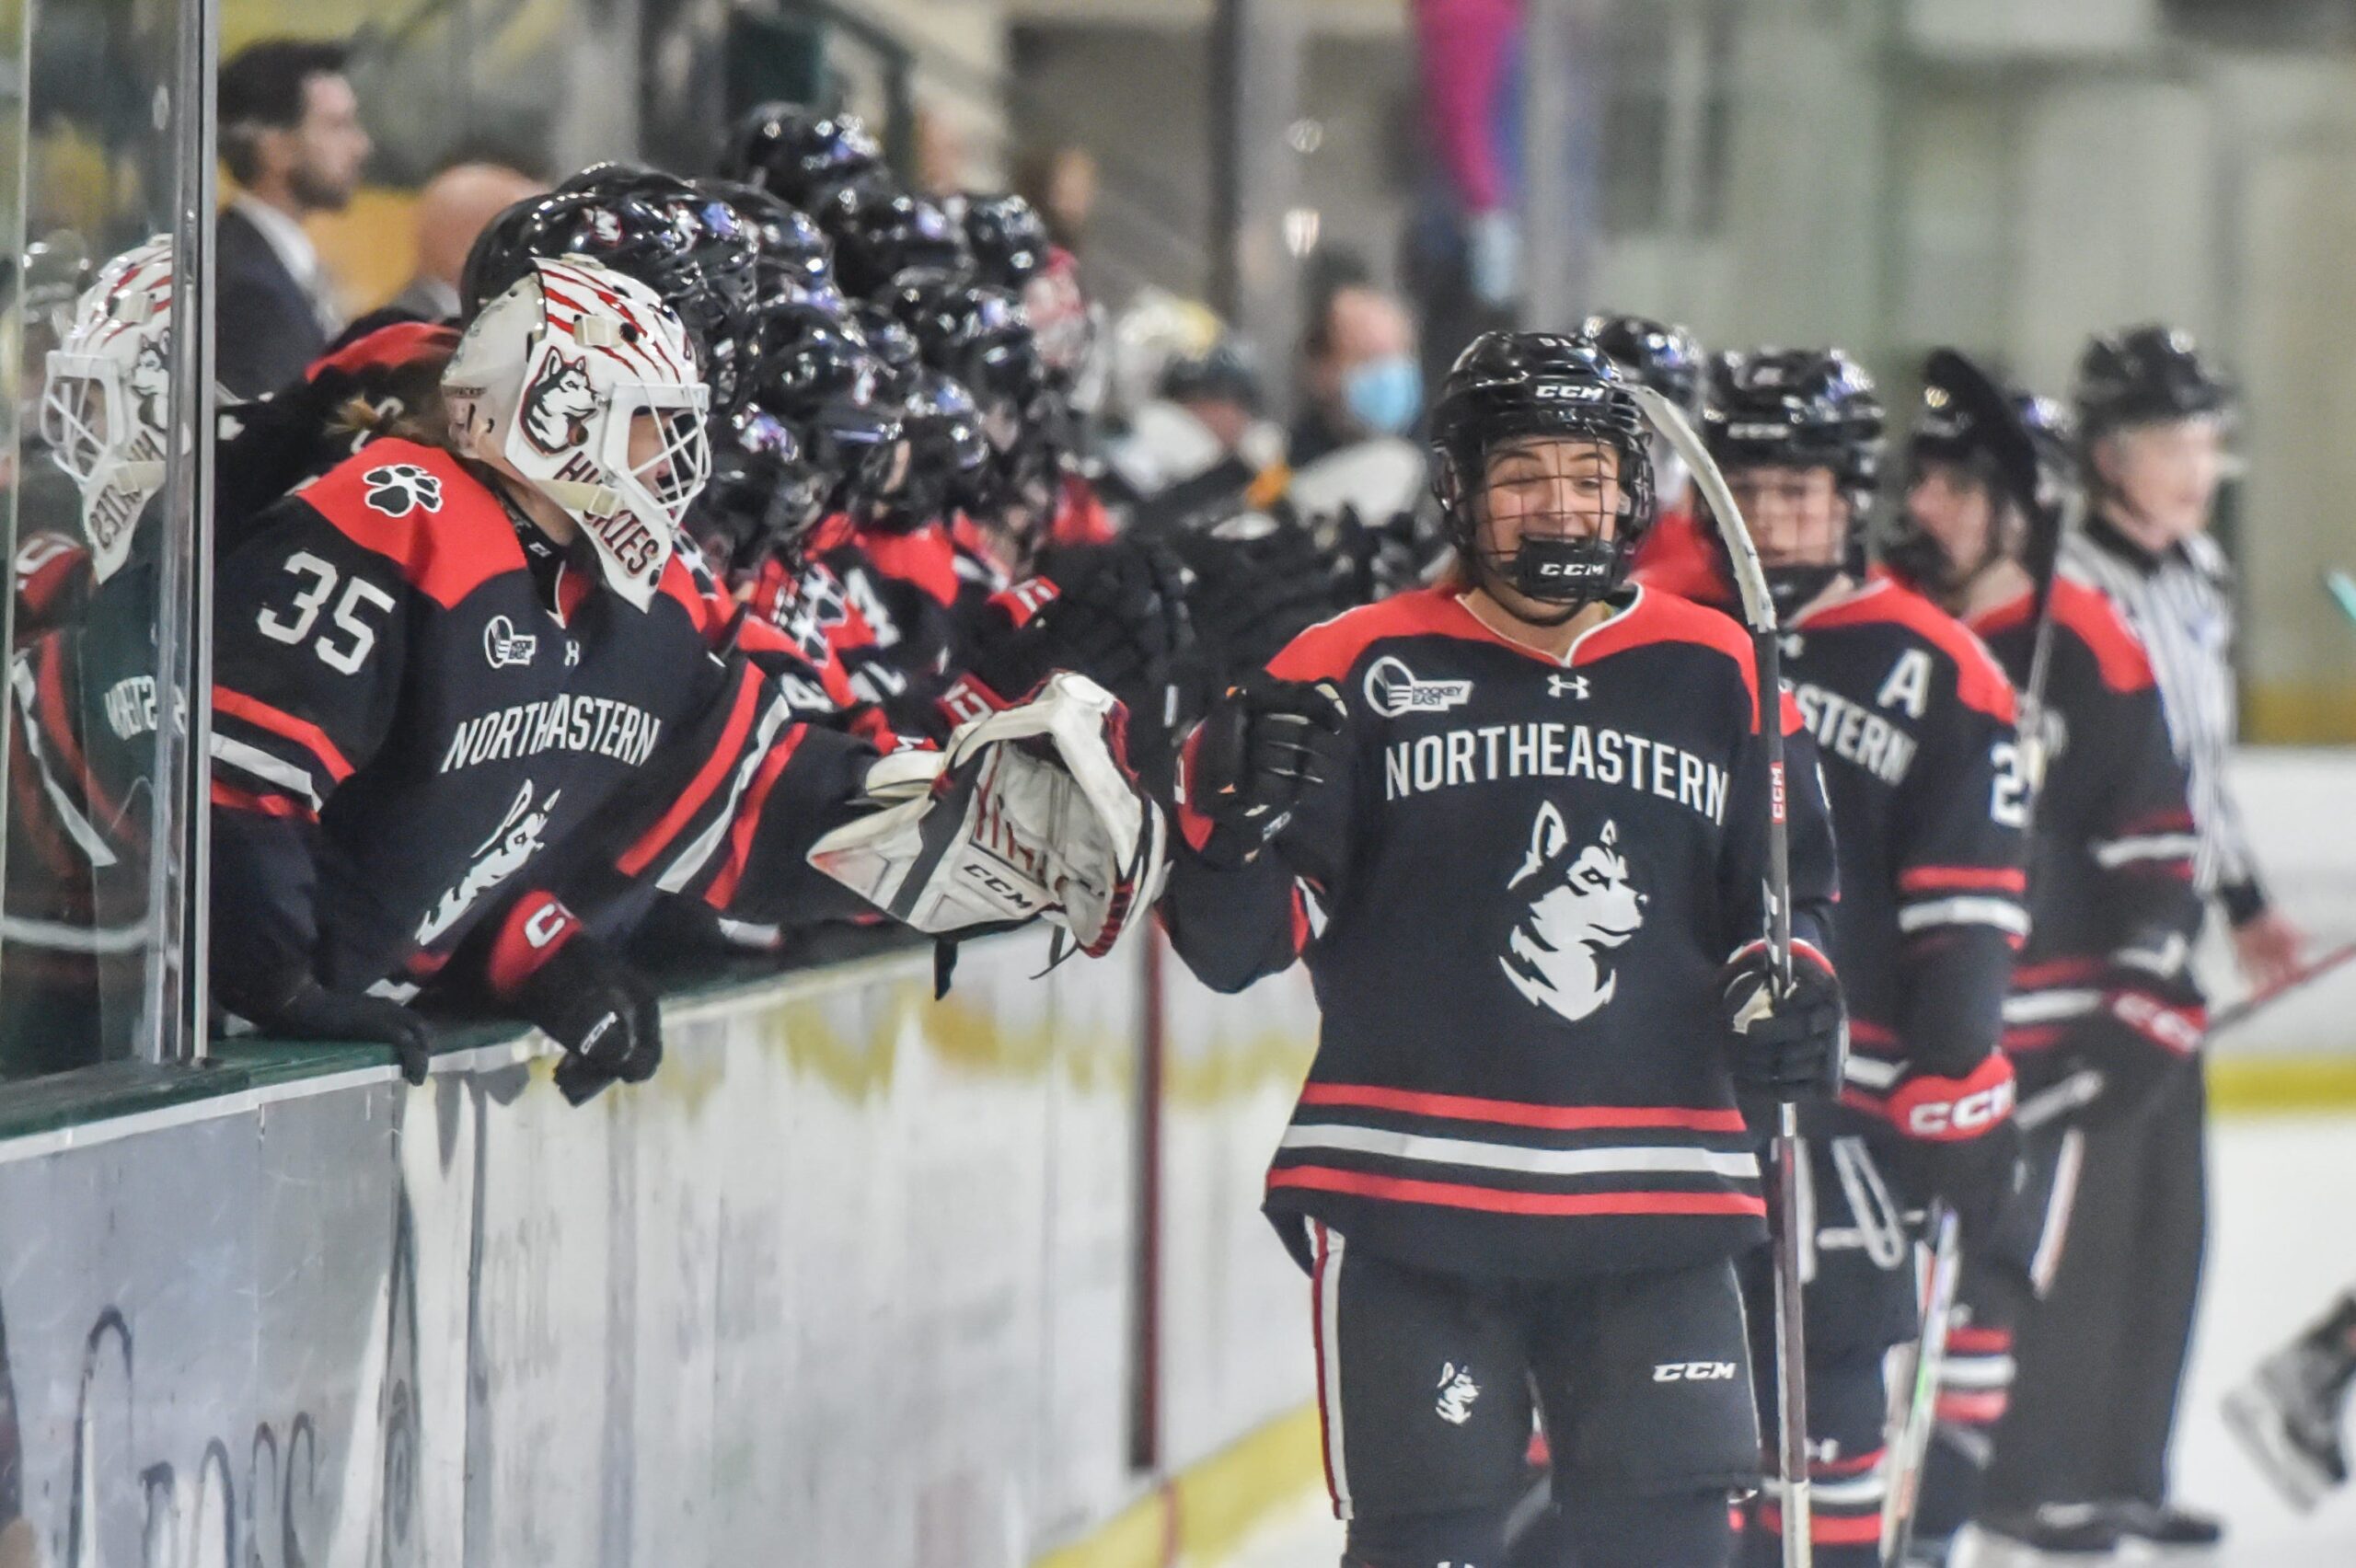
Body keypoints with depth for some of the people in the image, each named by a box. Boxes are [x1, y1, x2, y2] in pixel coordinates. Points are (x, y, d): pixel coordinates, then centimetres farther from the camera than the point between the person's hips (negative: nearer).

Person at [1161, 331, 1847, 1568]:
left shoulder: (1717, 674, 9)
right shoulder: (1358, 671, -1)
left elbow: (1789, 891, 22)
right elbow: (1235, 946, 0)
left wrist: (1784, 981, 0)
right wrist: (1234, 814, -20)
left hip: (1653, 1211, 3)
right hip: (1411, 1198, -3)